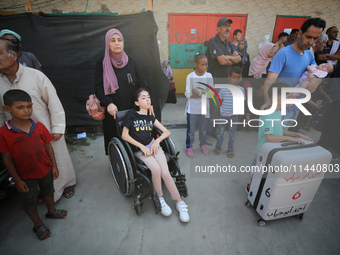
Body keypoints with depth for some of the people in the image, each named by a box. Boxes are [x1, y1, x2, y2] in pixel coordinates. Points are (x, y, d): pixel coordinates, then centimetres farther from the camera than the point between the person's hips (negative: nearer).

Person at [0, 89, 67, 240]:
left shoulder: (39, 126, -10)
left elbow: (48, 146, -2)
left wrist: (54, 166, 0)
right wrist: (17, 180, -10)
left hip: (45, 170, 3)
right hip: (26, 176, -3)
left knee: (48, 191, 25)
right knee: (29, 201, 16)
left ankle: (51, 212, 52)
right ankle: (38, 225, 39)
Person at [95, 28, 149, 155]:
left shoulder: (131, 62, 7)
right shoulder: (102, 63, 3)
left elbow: (142, 83, 3)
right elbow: (99, 87, -4)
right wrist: (108, 103, -22)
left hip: (132, 110, 1)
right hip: (113, 112, -1)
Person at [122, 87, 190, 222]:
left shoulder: (150, 116, 14)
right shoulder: (132, 115, 2)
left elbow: (167, 132, 13)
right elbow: (124, 135, -3)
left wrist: (157, 141, -7)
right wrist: (141, 146, -10)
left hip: (153, 145, 3)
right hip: (139, 150, -3)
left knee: (165, 172, -19)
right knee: (156, 169, -30)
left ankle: (179, 202, -4)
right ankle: (159, 198, -6)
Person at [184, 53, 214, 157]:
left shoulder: (209, 76, -2)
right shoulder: (190, 76, -8)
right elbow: (188, 94, -12)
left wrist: (197, 92, -18)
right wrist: (202, 94, -17)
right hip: (192, 108, -2)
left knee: (203, 128, 17)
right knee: (190, 129, 8)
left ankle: (203, 144, 38)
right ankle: (189, 146, 27)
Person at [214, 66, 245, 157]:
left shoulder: (241, 89, -5)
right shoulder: (223, 89, -10)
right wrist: (217, 114, 3)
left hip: (234, 115, 1)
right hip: (223, 114, 0)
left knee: (232, 133, 12)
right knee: (220, 131, 15)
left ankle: (230, 148, 32)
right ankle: (218, 146, 37)